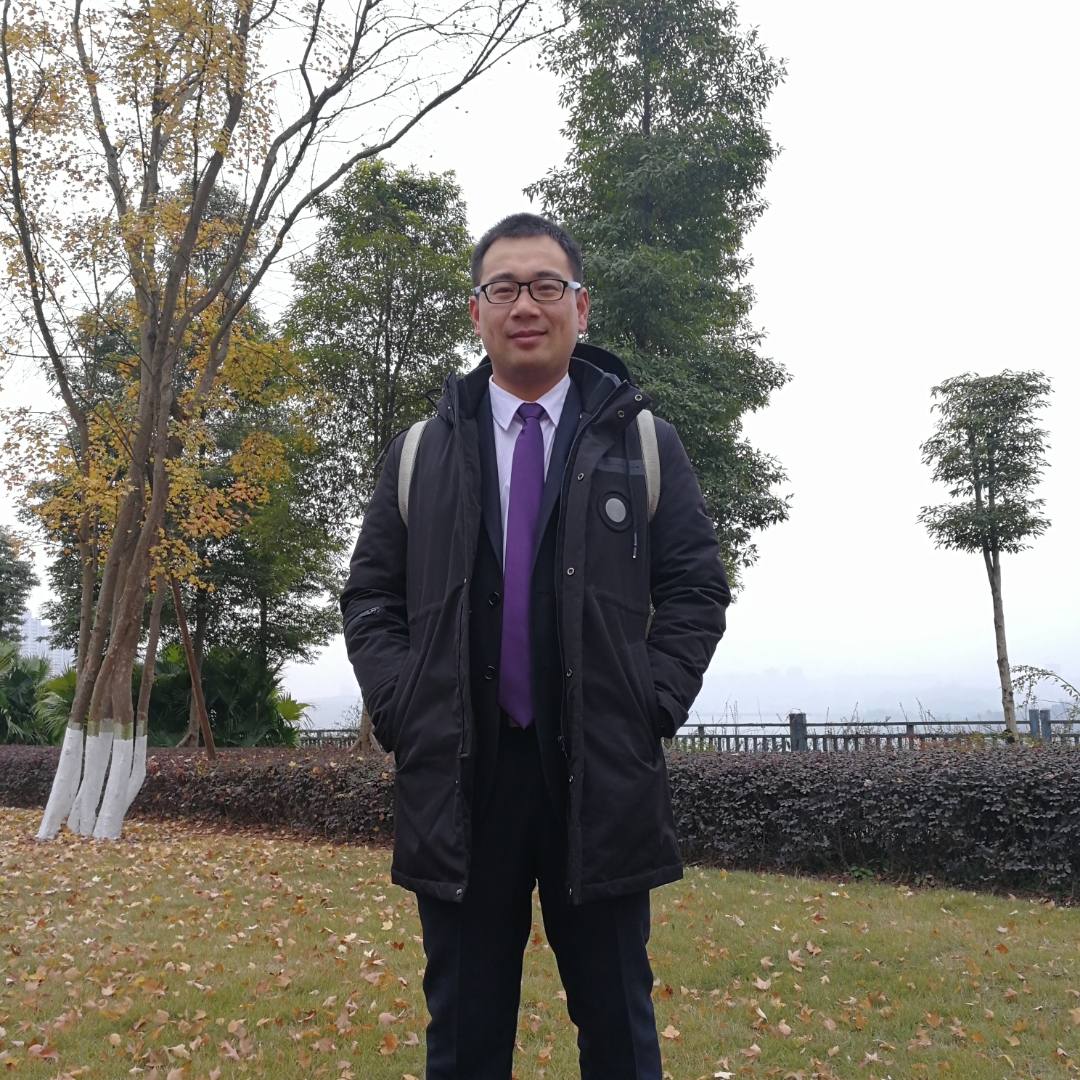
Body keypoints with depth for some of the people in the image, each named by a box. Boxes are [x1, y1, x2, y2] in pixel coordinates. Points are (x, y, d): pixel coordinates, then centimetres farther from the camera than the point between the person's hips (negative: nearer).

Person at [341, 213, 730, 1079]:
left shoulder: (643, 441, 6)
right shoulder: (420, 453, 10)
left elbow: (697, 587, 4)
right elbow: (370, 598, 10)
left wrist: (651, 706, -7)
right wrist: (402, 710, -4)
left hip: (602, 777, -1)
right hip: (458, 777, 1)